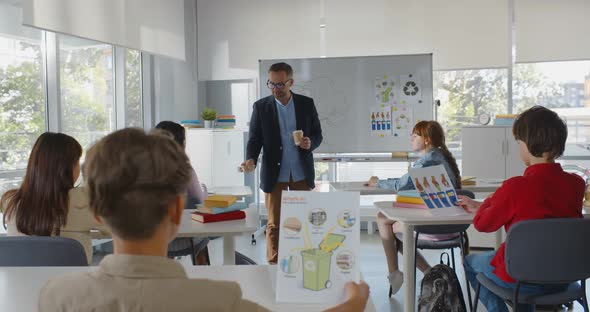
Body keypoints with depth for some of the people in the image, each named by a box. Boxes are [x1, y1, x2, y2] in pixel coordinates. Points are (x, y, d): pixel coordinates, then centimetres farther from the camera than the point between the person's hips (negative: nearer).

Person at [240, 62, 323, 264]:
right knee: (274, 224, 2)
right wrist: (251, 160, -20)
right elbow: (255, 139, -1)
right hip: (274, 175, -1)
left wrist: (310, 143, -13)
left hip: (302, 174, 1)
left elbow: (318, 134, 10)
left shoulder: (306, 104, 3)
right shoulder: (261, 107, 0)